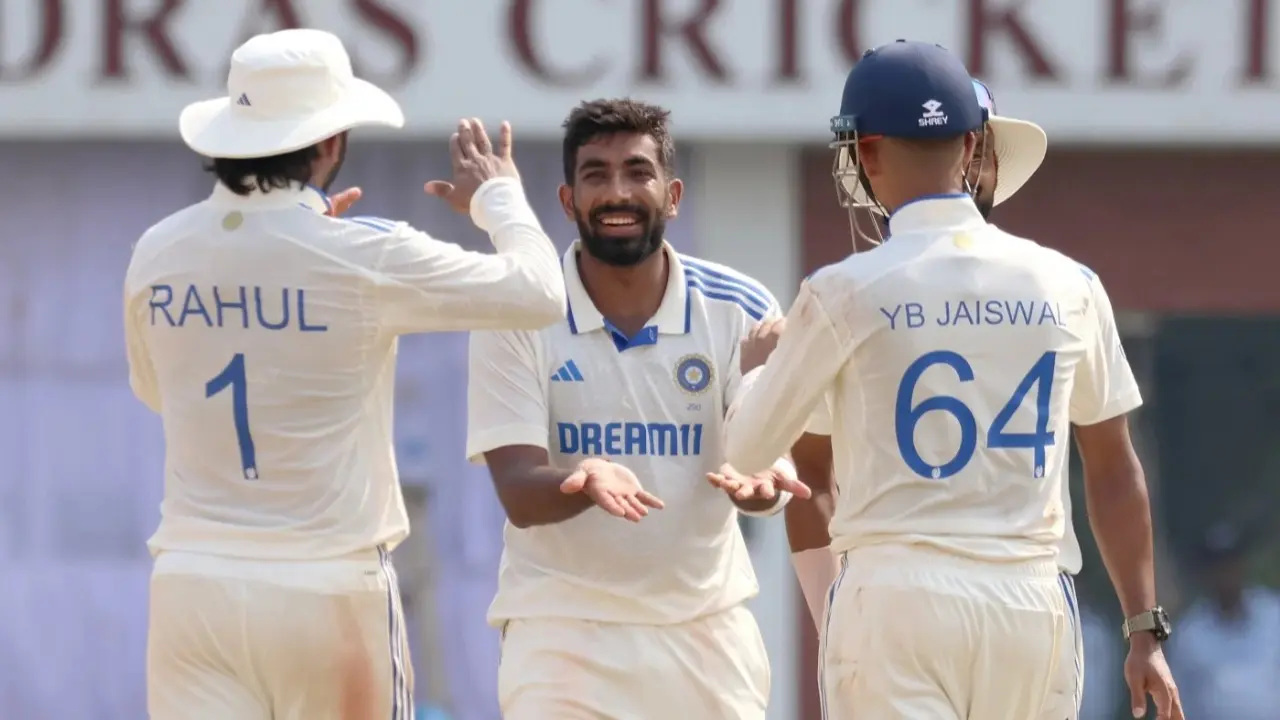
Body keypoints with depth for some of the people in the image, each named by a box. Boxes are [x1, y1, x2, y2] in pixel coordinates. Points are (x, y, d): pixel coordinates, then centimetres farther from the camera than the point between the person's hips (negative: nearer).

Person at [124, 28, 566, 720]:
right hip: (328, 584, -3)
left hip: (191, 584, 3)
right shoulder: (363, 255, -10)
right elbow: (537, 293, -4)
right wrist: (498, 197, 18)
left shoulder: (156, 254, 4)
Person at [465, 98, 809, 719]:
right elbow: (519, 495, -14)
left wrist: (760, 484, -31)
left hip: (707, 630, 3)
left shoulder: (738, 309, -1)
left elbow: (767, 450, -6)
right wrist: (587, 482, -37)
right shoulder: (518, 317, -8)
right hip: (562, 632, -3)